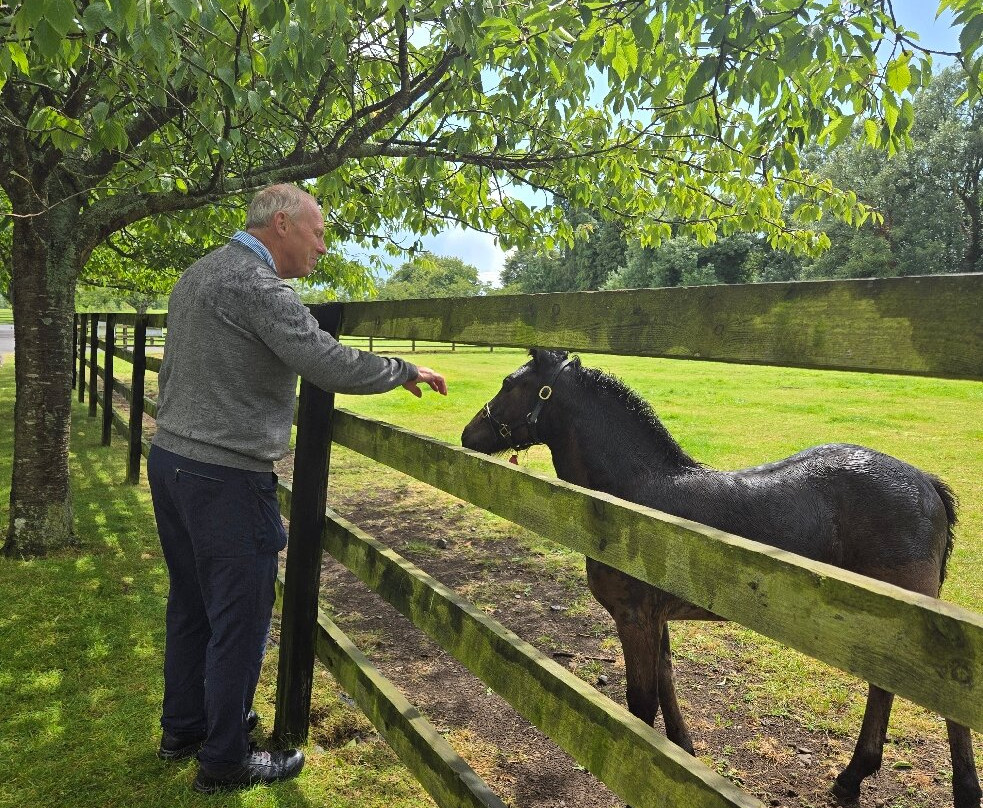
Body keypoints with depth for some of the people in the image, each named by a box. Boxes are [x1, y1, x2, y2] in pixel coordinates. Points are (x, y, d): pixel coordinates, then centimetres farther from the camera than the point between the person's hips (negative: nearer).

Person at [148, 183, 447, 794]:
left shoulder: (198, 273, 14)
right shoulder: (256, 283, -17)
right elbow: (329, 363, -24)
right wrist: (404, 371, -10)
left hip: (170, 461, 10)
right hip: (227, 478, -10)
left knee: (192, 605, 21)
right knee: (240, 621, 3)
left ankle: (182, 730, 36)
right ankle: (225, 761, 17)